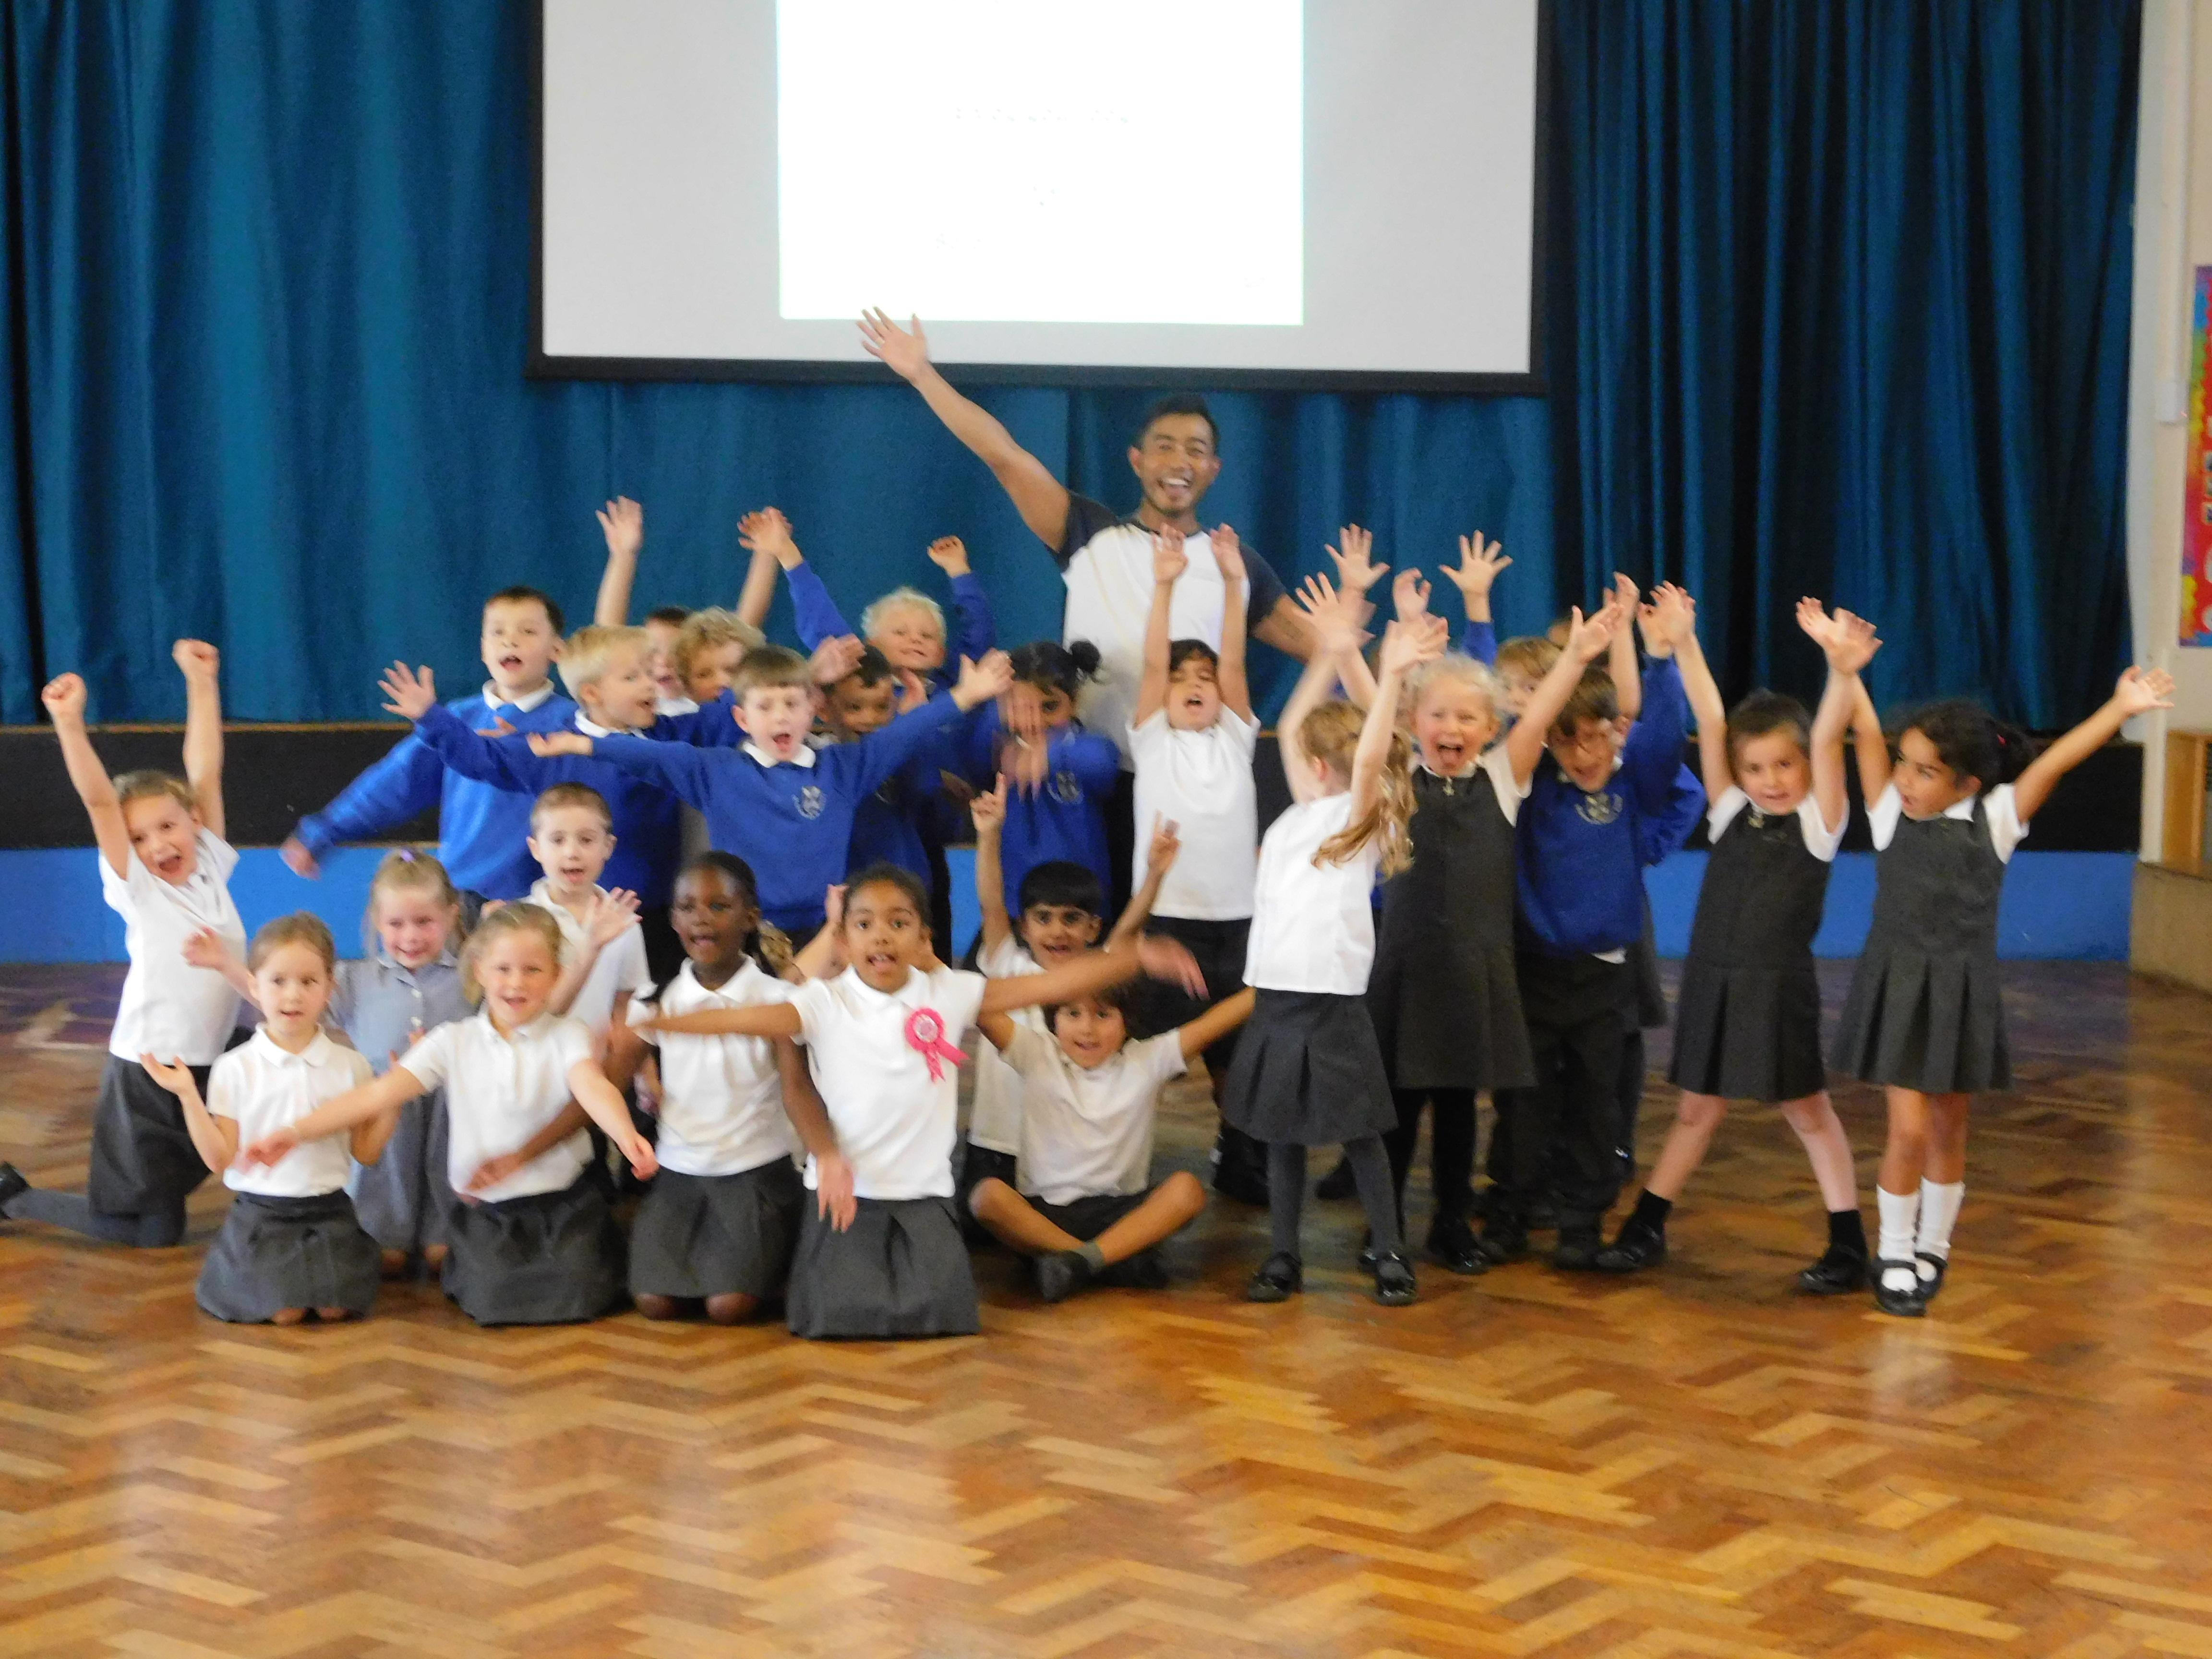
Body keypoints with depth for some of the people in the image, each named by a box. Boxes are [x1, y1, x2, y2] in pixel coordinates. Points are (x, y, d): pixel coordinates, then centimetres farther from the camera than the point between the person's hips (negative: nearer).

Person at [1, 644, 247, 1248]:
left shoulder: (211, 869, 0)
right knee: (151, 1231, 3)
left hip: (215, 1060, 5)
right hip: (149, 1070, -5)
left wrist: (202, 683, -4)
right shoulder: (135, 889, -11)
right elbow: (99, 800, -22)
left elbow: (205, 773, -2)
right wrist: (69, 723, -33)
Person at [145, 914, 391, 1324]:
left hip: (328, 1210, 1)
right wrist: (188, 1096, -13)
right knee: (285, 1312, -19)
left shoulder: (349, 1065, 1)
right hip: (261, 1211, -1)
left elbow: (366, 1151, 4)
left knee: (335, 1308, -18)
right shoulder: (235, 1069, -3)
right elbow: (220, 1159, -4)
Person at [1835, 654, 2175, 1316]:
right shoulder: (1890, 814, -2)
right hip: (1898, 989, -1)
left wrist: (2121, 709, -17)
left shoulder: (1993, 821, -3)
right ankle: (1894, 1255, 11)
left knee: (1949, 1129, 12)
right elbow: (1868, 735, -8)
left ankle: (1933, 1248, 30)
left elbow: (2051, 764, -12)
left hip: (1960, 995, 1)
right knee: (1910, 1129, -6)